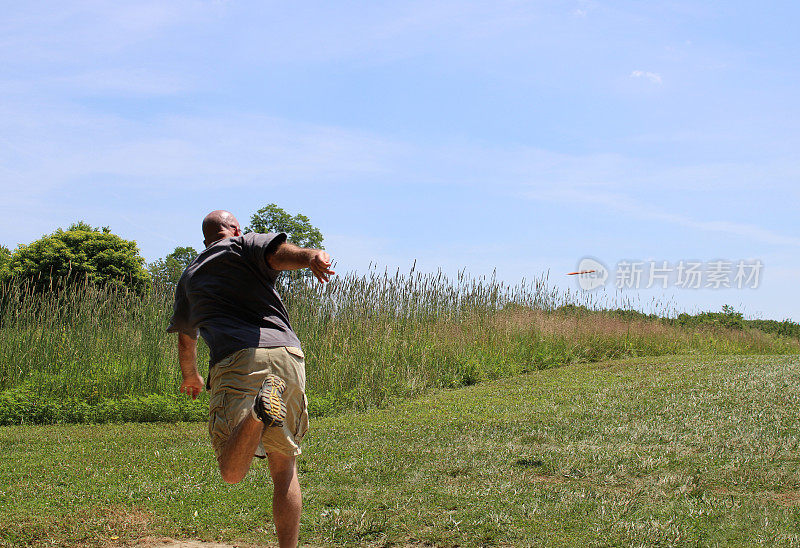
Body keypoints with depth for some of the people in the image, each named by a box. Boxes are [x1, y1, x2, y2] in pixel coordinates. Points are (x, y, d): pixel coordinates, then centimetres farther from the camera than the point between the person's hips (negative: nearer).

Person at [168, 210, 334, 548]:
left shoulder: (189, 278, 30)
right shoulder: (244, 245, 20)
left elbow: (185, 337, 45)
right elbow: (279, 252, -6)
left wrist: (190, 377, 64)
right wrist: (312, 257, -27)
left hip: (235, 361, 0)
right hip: (286, 355, 0)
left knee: (232, 473, -11)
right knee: (284, 468, 15)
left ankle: (261, 410, -39)